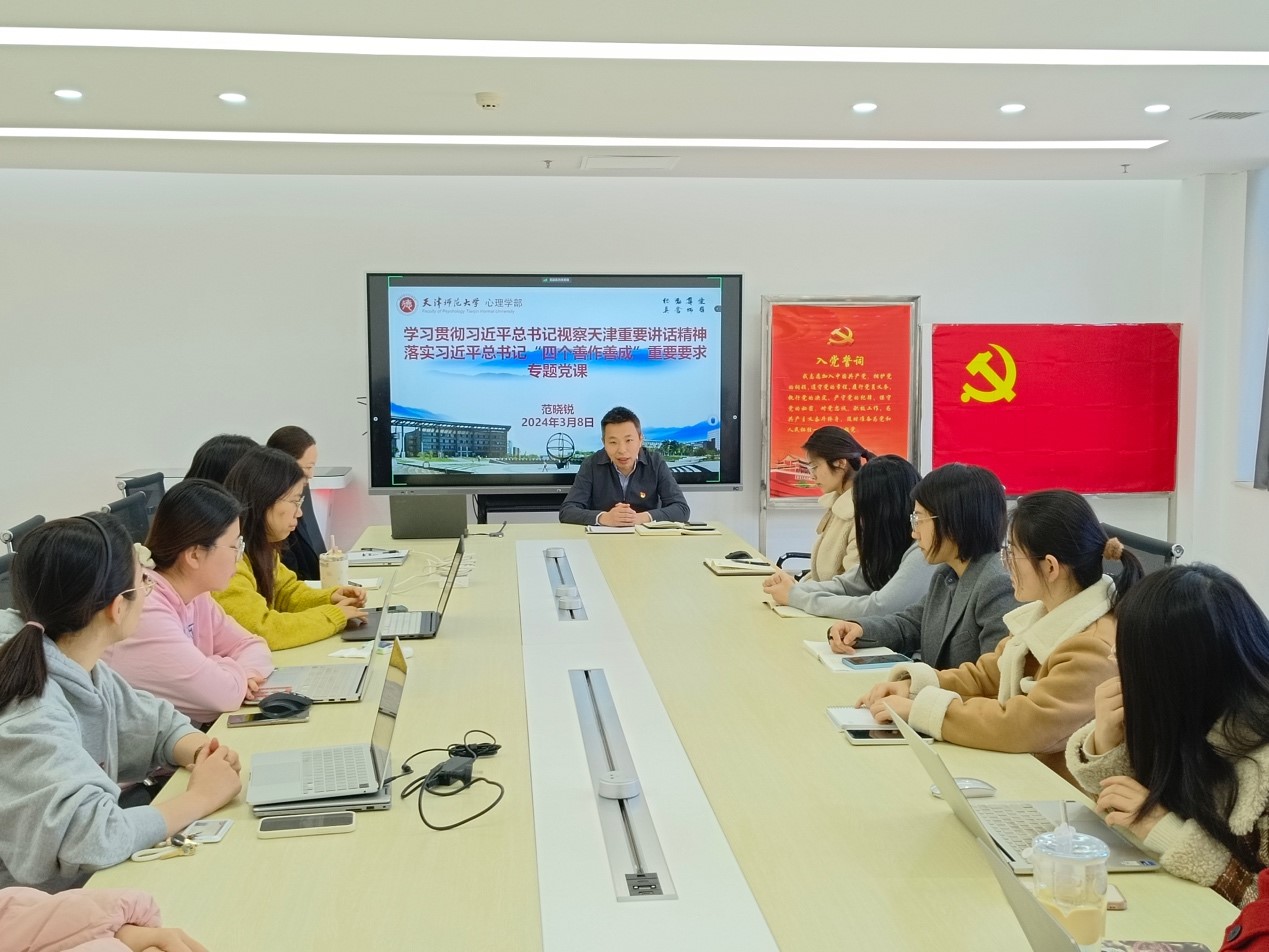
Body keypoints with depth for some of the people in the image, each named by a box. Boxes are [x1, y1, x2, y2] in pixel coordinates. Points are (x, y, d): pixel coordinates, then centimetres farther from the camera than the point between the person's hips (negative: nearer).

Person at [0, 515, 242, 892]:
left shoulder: (86, 673, -1)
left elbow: (159, 723, 12)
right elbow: (90, 835, -36)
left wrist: (203, 752, -9)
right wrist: (200, 797, -22)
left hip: (93, 884, 7)